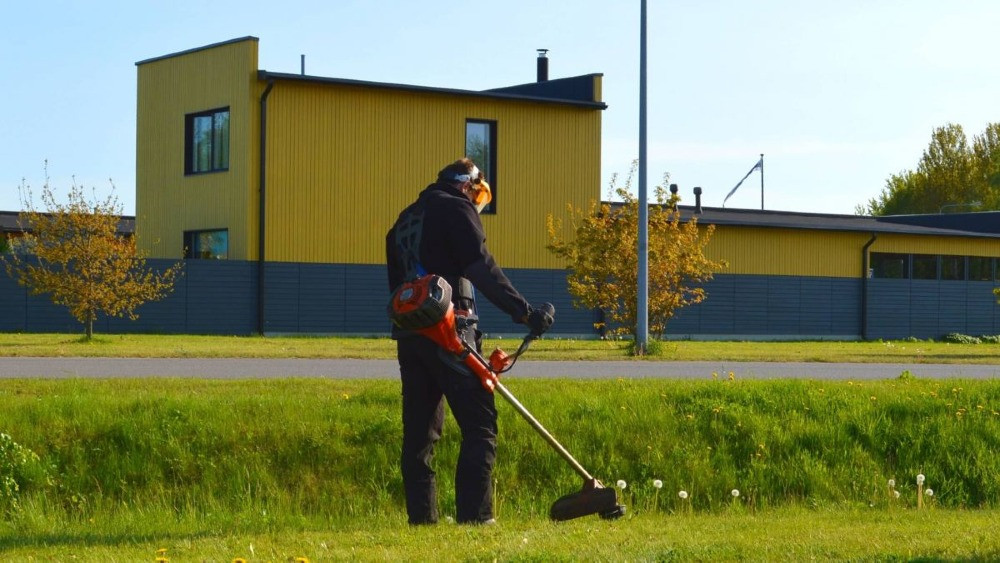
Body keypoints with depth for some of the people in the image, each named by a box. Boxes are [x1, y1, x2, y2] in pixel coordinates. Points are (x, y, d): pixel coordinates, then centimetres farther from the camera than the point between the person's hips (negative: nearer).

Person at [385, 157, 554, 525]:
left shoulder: (405, 219, 25)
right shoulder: (456, 209, 0)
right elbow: (481, 268, -12)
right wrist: (524, 311, -17)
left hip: (409, 334, 8)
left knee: (419, 431, 10)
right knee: (479, 426, -6)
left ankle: (421, 517, 8)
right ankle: (474, 517, -12)